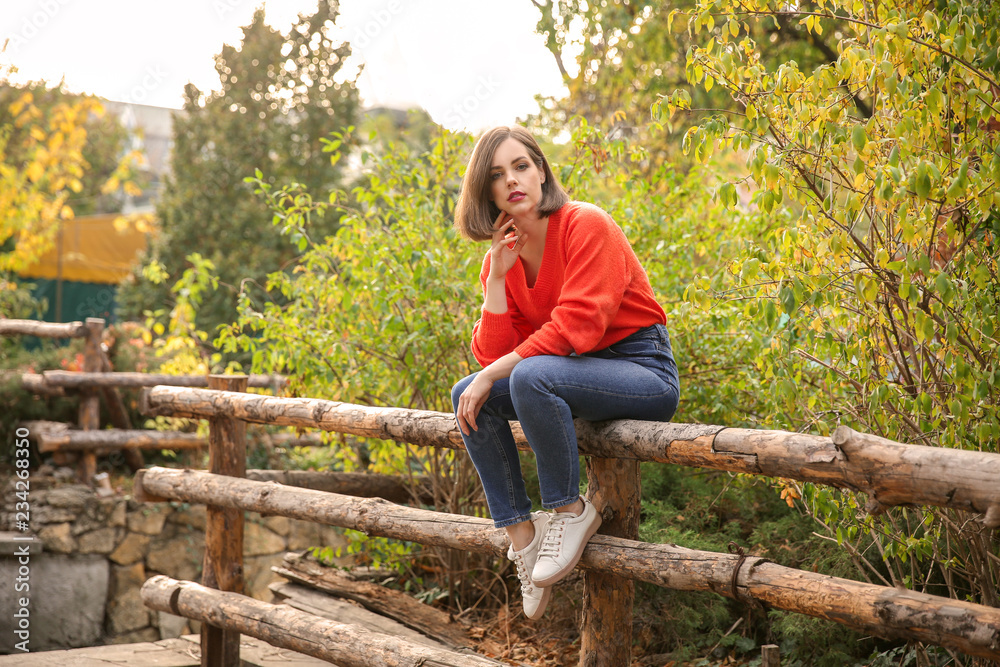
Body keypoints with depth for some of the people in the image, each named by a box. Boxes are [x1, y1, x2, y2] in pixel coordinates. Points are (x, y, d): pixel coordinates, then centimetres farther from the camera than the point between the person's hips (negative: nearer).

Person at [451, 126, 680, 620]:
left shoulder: (586, 226, -15)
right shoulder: (501, 257, 5)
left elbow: (575, 328, -24)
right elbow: (493, 354, -3)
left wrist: (492, 375, -21)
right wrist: (496, 277, -12)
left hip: (645, 372, -7)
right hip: (578, 373, 7)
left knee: (530, 375, -32)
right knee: (468, 397, -9)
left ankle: (571, 510, -14)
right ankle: (519, 530, -5)